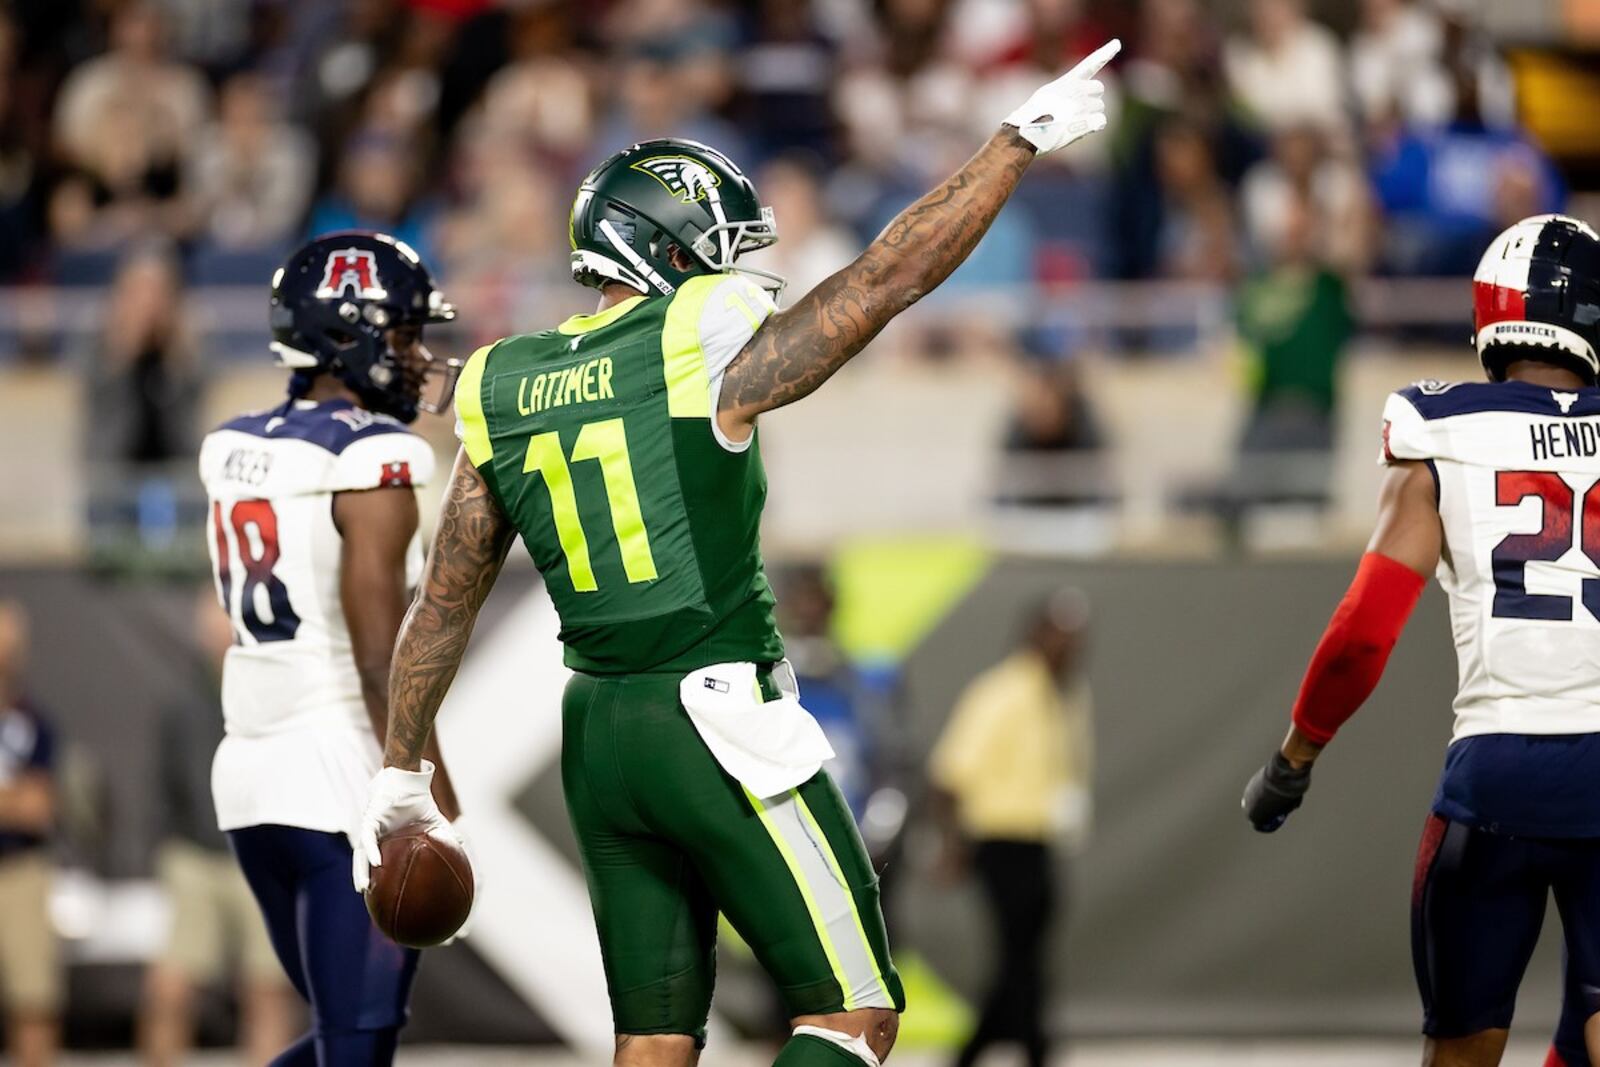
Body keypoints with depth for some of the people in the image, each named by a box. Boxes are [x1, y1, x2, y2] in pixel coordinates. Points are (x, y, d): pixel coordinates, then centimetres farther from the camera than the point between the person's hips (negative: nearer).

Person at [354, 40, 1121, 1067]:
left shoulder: (507, 394, 8)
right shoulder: (710, 351, -10)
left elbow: (445, 606, 13)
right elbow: (896, 271, -6)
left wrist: (402, 771, 22)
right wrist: (1024, 136, 4)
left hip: (596, 736, 7)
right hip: (723, 721, -6)